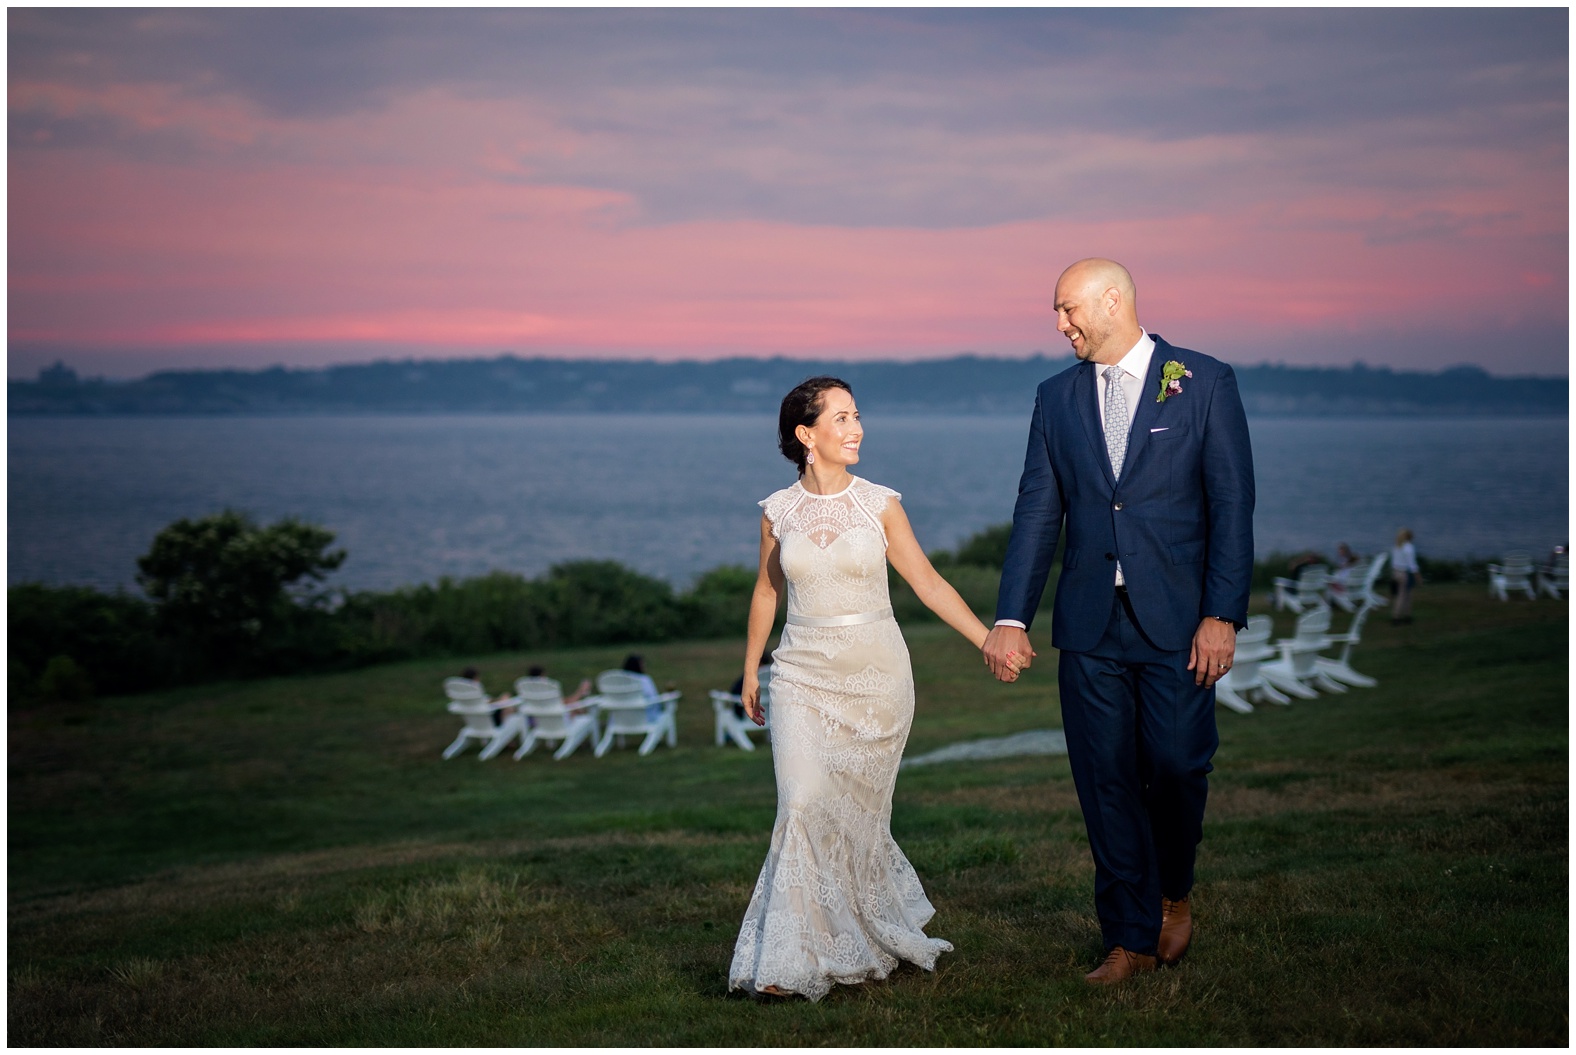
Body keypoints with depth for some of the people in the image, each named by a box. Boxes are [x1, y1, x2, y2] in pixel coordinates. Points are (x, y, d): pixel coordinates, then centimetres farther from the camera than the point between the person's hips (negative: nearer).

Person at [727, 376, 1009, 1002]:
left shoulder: (880, 504, -1)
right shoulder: (778, 512, 2)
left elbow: (928, 582, 2)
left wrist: (988, 640, -5)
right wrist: (750, 670, 21)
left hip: (875, 674, 0)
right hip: (804, 676, 0)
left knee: (856, 812, 4)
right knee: (805, 804, -13)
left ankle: (862, 939, 24)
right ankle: (793, 958, -7)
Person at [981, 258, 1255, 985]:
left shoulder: (1204, 382, 0)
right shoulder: (1057, 398, 11)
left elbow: (1232, 503, -4)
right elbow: (1037, 512, 7)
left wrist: (1222, 615, -12)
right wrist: (1011, 618, -2)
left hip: (1176, 622, -3)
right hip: (1090, 625, 3)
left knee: (1177, 765, -6)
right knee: (1106, 782, 3)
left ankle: (1174, 892, 24)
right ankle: (1131, 937, 14)